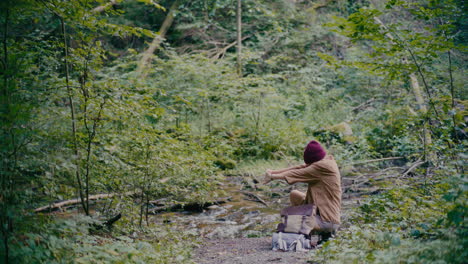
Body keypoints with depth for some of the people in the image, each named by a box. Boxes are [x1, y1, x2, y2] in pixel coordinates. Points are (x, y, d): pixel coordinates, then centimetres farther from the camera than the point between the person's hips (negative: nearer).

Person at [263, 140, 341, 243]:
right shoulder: (328, 160, 5)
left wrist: (273, 176, -5)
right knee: (294, 195, 13)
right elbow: (300, 168, 6)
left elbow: (298, 174, -16)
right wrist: (274, 172, 3)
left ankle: (323, 233, 2)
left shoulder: (322, 166, -21)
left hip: (327, 220, -9)